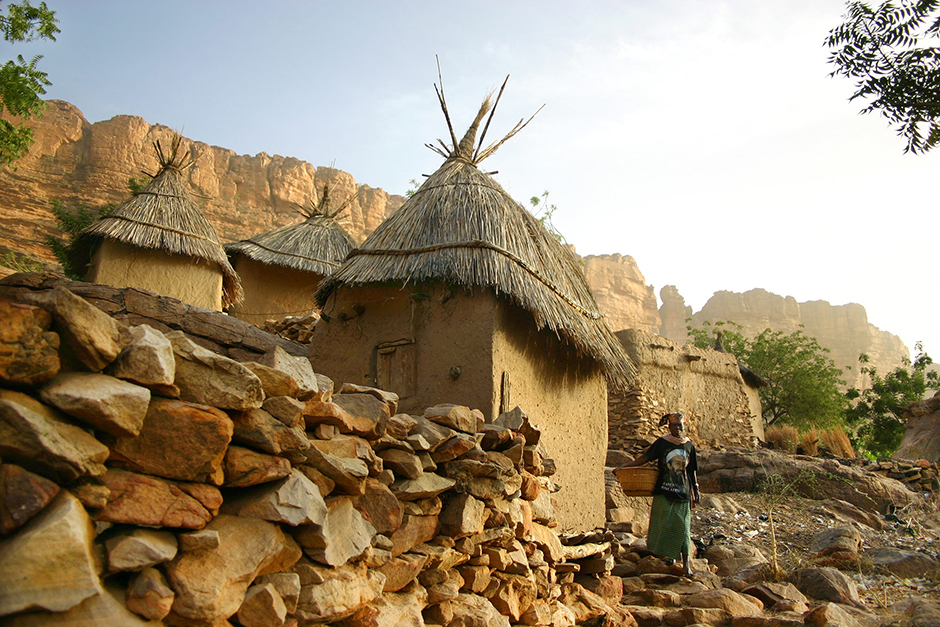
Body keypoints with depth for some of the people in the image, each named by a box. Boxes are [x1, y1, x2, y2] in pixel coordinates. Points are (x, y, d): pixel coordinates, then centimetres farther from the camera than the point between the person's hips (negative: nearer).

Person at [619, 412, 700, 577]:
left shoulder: (689, 446, 8)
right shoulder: (661, 443, 0)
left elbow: (692, 471, 14)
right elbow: (645, 457, -1)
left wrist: (696, 490, 14)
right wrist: (625, 467, -8)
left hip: (683, 494, 2)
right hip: (664, 493, -2)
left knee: (683, 527, 1)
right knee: (663, 525, -1)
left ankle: (686, 564, 7)